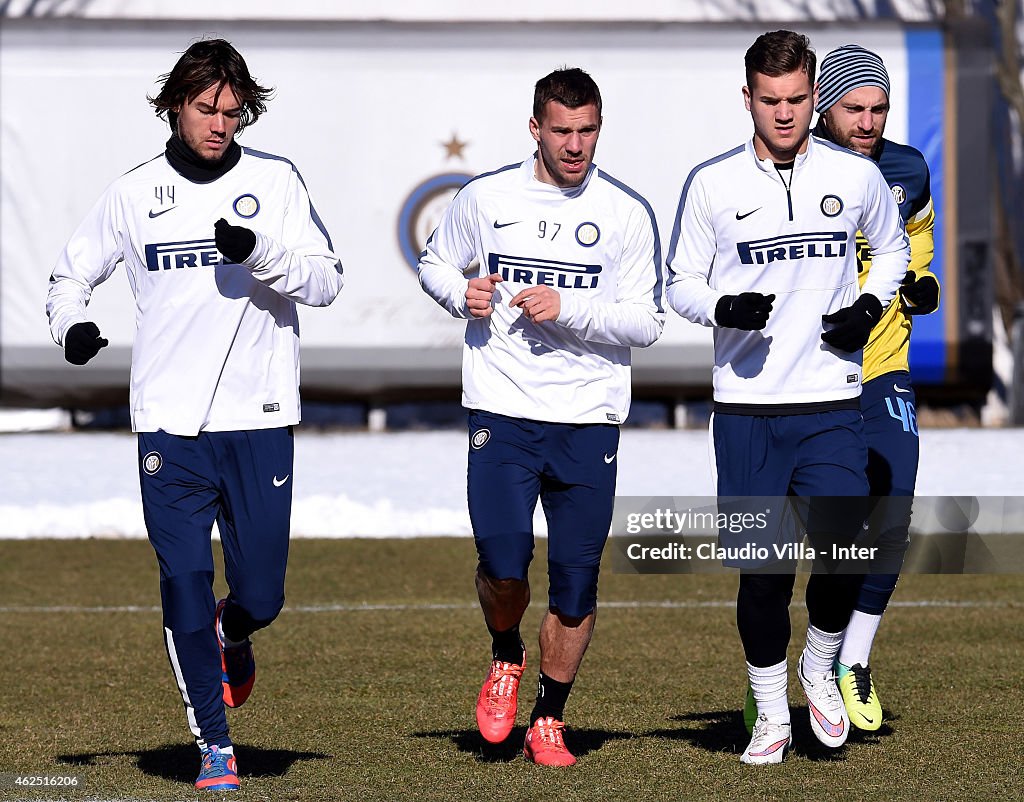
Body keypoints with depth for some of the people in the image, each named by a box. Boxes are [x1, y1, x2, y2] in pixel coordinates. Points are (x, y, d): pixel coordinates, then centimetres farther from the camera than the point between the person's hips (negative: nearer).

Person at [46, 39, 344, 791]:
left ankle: (230, 636, 37)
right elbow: (71, 274, 16)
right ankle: (214, 744, 9)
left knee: (259, 594, 0)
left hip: (258, 419, 0)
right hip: (169, 424, 0)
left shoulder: (275, 180, 3)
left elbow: (326, 278, -3)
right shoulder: (134, 193, 6)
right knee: (185, 583, -4)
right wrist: (72, 324, -5)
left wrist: (258, 251, -20)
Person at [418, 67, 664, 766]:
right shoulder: (487, 198, 4)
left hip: (588, 420, 0)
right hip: (502, 412, 0)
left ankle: (549, 719, 18)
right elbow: (435, 264, 20)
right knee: (503, 563, -13)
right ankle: (506, 658, 20)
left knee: (576, 580, -1)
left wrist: (566, 309, -15)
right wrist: (462, 293, -3)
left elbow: (646, 322, 0)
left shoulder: (627, 212, 1)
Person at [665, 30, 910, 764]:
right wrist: (724, 308, -13)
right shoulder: (711, 184, 1)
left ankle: (820, 668, 18)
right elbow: (681, 284, 9)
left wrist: (869, 306, 1)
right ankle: (771, 713, 18)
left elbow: (892, 250, 21)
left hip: (832, 402, 0)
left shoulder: (858, 176, 4)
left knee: (842, 554, -12)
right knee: (763, 569, 1)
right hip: (747, 407, 0)